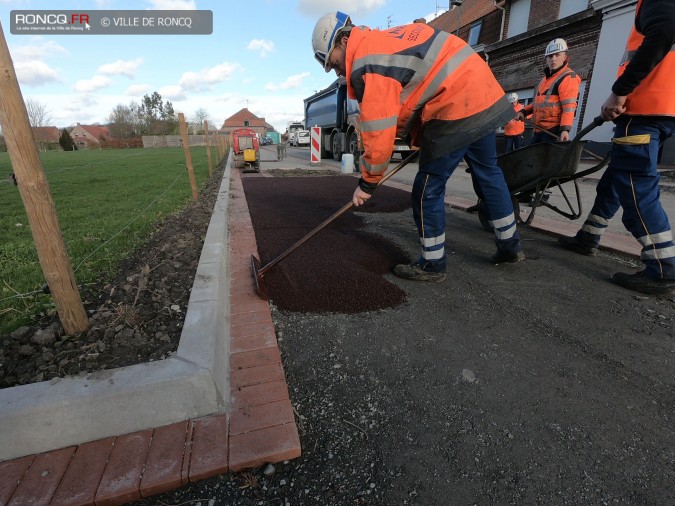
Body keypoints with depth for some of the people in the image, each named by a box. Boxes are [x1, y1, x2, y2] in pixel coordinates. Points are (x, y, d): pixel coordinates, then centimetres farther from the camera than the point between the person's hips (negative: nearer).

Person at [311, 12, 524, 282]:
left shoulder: (367, 65, -13)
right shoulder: (384, 40, 16)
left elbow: (378, 132, -16)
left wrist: (367, 181, -6)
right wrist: (418, 139, 16)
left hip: (458, 107, -10)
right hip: (481, 88, 10)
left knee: (428, 189, -1)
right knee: (489, 172, 19)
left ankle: (432, 265, 12)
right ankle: (510, 246, 35)